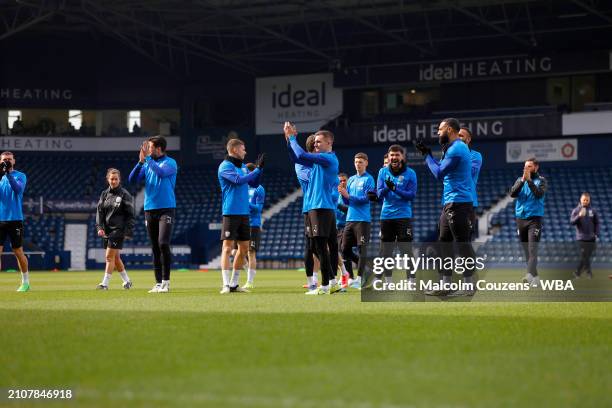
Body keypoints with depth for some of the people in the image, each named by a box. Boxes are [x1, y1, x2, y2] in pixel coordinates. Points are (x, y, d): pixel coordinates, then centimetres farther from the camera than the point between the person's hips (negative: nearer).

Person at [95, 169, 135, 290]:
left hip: (118, 229, -6)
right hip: (107, 230, 6)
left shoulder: (125, 194, -5)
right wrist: (99, 227, -5)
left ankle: (105, 283, -9)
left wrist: (128, 232, -11)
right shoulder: (104, 194, 11)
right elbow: (99, 211, 9)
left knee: (109, 256, -11)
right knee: (115, 257, 11)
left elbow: (130, 215, -5)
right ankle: (127, 281, 24)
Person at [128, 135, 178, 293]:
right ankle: (158, 283, 9)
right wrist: (141, 161, -6)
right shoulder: (147, 164, 12)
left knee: (163, 244, -17)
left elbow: (161, 173, -23)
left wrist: (147, 159, -17)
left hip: (166, 209, -5)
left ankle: (166, 282, -13)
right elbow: (132, 180, 4)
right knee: (155, 248, 6)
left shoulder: (170, 163, -3)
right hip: (150, 209, 5)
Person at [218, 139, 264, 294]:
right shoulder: (225, 166, -8)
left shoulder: (243, 166, 16)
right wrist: (257, 169, -13)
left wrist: (259, 168, 6)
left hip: (244, 213, 8)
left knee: (244, 248, 8)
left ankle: (234, 284, 16)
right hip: (230, 212, -8)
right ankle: (226, 285, -11)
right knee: (228, 247, -9)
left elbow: (254, 184, 18)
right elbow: (239, 180, -20)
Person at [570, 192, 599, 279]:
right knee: (584, 257, -7)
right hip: (581, 238, -2)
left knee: (586, 257, 4)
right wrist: (579, 216, -28)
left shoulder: (593, 211, 6)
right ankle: (589, 272, 6)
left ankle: (577, 273, 17)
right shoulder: (576, 211, 0)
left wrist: (596, 234, -1)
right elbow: (572, 222, -11)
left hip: (591, 238, 2)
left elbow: (597, 223, 11)